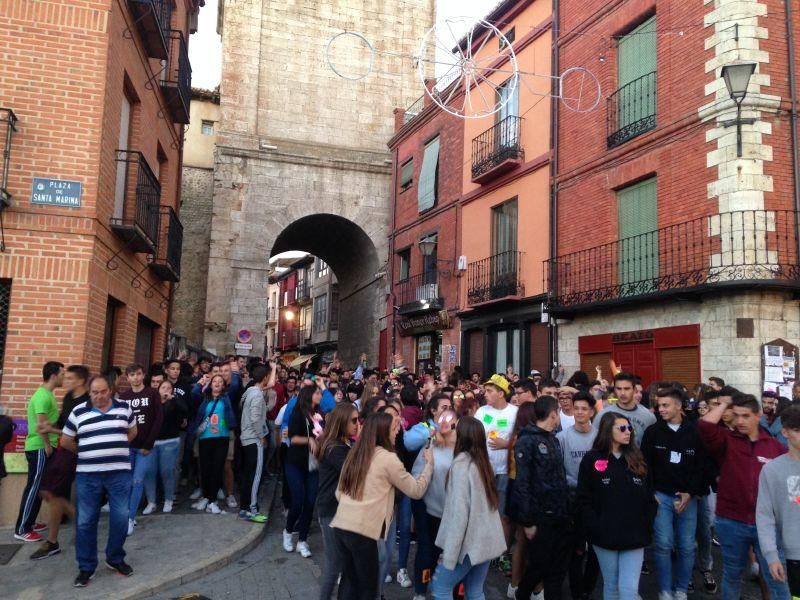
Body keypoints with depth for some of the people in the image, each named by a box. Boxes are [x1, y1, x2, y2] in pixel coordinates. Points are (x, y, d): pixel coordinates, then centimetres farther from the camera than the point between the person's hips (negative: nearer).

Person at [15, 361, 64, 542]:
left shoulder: (47, 394, 13)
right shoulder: (43, 396, -18)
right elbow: (41, 423, -23)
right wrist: (47, 445, -16)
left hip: (42, 447, 10)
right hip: (40, 448, -10)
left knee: (38, 488, 15)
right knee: (34, 488, -5)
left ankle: (29, 523, 24)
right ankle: (21, 530, 1)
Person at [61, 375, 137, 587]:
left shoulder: (124, 408, 3)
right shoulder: (78, 412, 1)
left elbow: (133, 432, 17)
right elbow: (66, 441, 9)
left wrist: (117, 448, 9)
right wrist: (87, 452, 8)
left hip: (119, 472, 0)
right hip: (88, 474, 0)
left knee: (120, 518, 3)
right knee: (85, 521, 4)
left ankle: (115, 559, 23)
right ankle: (86, 567, 17)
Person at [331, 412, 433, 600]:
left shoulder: (354, 454, 13)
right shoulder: (388, 458, -7)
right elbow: (417, 490, -1)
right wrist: (429, 463, 10)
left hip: (341, 525, 7)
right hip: (362, 531, -6)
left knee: (349, 579, 19)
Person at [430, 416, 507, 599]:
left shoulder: (462, 465, -16)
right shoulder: (482, 462, 8)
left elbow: (459, 511, -20)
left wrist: (450, 554, -16)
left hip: (470, 542, -8)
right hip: (486, 539, 8)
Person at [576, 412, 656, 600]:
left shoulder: (637, 459, 8)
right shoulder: (592, 459, -3)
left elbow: (649, 497, 10)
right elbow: (584, 500, -4)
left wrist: (646, 526, 1)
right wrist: (596, 528, -11)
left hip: (634, 535, 2)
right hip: (605, 536, -2)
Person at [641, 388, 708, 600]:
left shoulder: (694, 432, 1)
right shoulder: (653, 431, -1)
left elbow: (702, 466, 2)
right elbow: (645, 464, 0)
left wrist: (691, 493, -6)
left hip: (688, 496, 1)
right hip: (661, 496, -1)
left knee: (687, 547, 5)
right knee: (663, 545, -3)